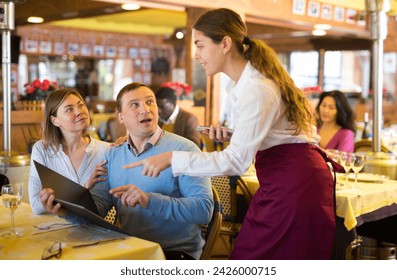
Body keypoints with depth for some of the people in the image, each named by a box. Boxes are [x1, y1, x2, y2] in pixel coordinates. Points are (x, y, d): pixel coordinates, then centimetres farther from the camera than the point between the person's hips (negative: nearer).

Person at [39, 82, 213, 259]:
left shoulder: (183, 149, -9)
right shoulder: (113, 155, 10)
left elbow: (204, 208, -18)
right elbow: (98, 203, 5)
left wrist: (150, 200, -28)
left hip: (177, 253, -5)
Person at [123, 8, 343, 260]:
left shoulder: (256, 89, -21)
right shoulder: (242, 83, 11)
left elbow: (237, 161, -24)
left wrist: (171, 159, -22)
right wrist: (231, 134, 6)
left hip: (295, 182, -10)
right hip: (281, 180, 10)